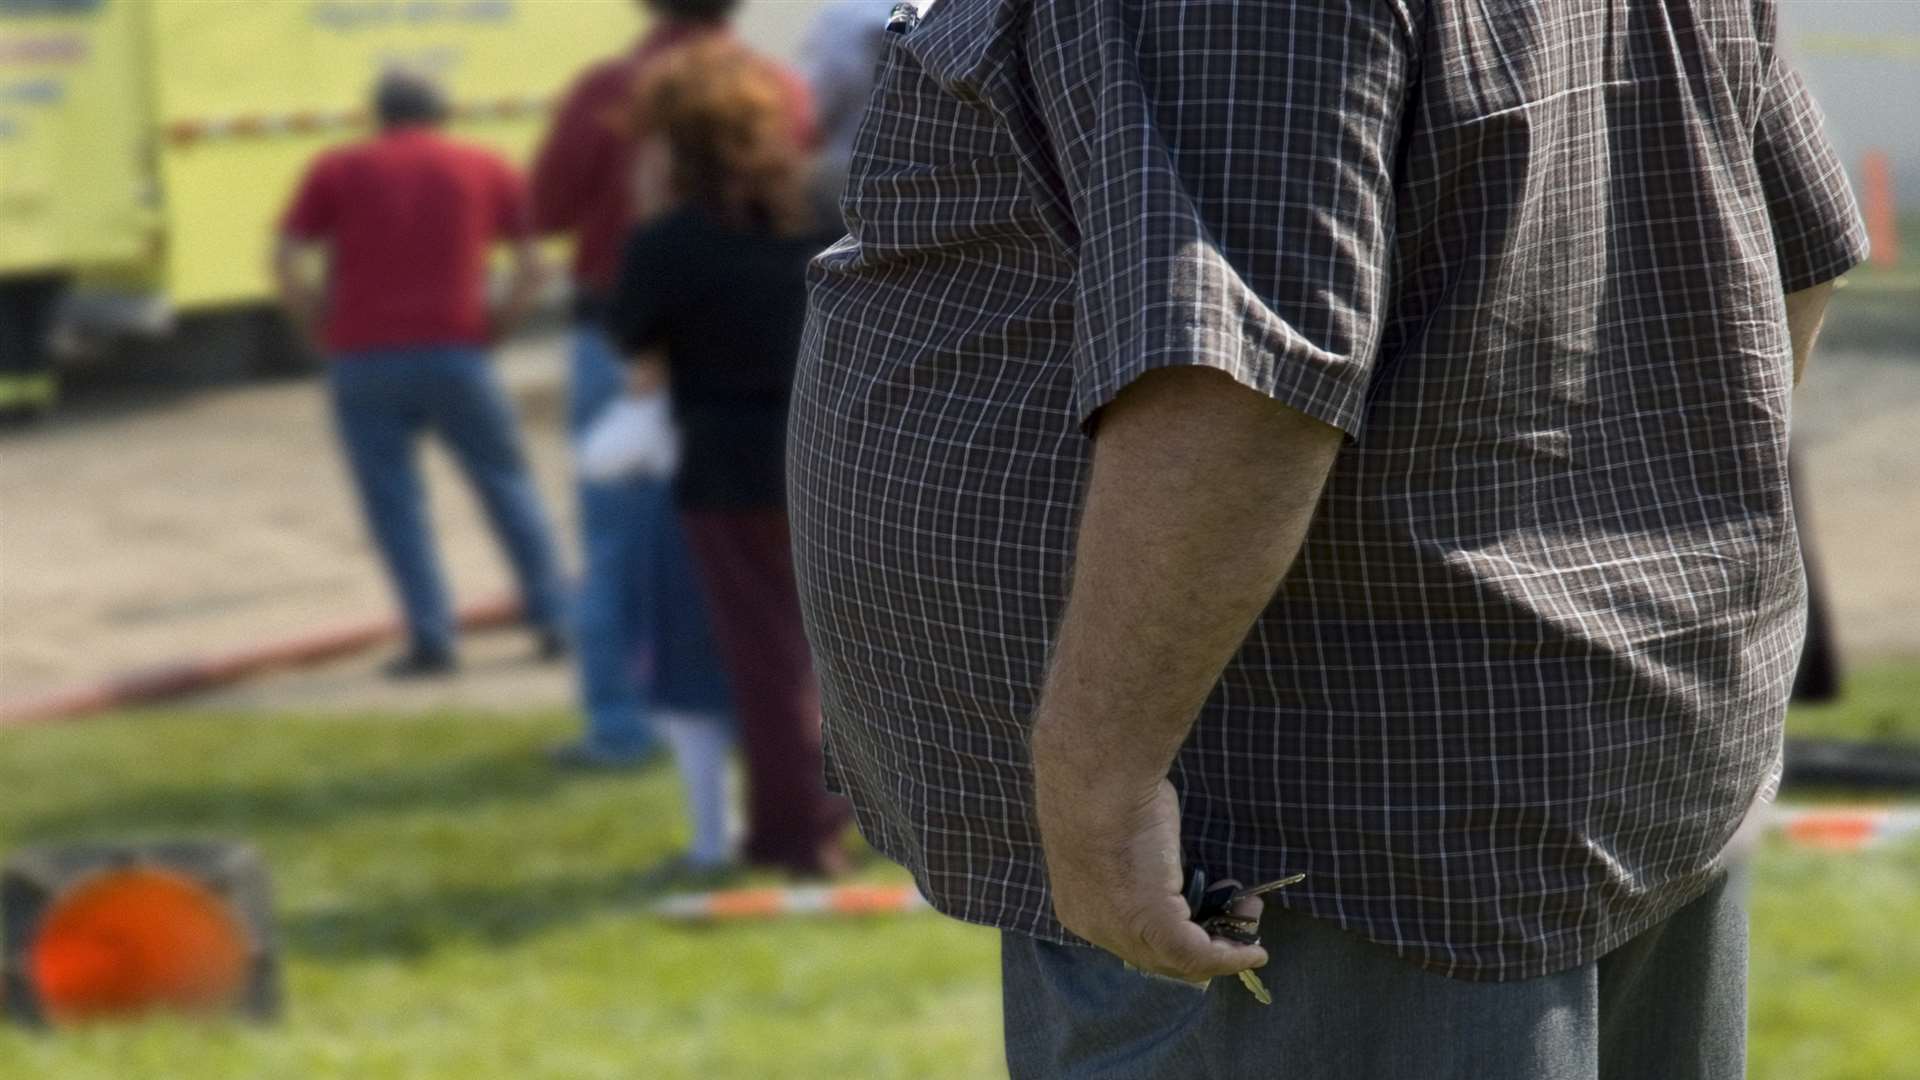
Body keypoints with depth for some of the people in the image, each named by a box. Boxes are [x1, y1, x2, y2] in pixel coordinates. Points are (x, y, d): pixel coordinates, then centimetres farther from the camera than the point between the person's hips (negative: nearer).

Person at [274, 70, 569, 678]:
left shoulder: (337, 171, 10)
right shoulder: (484, 170, 13)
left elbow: (286, 263, -1)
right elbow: (530, 268, 6)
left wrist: (324, 327, 9)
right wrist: (495, 328, 14)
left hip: (363, 356, 0)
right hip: (455, 353, 1)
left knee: (394, 503, 6)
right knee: (506, 483, 14)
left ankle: (431, 638, -2)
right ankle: (553, 621, 12)